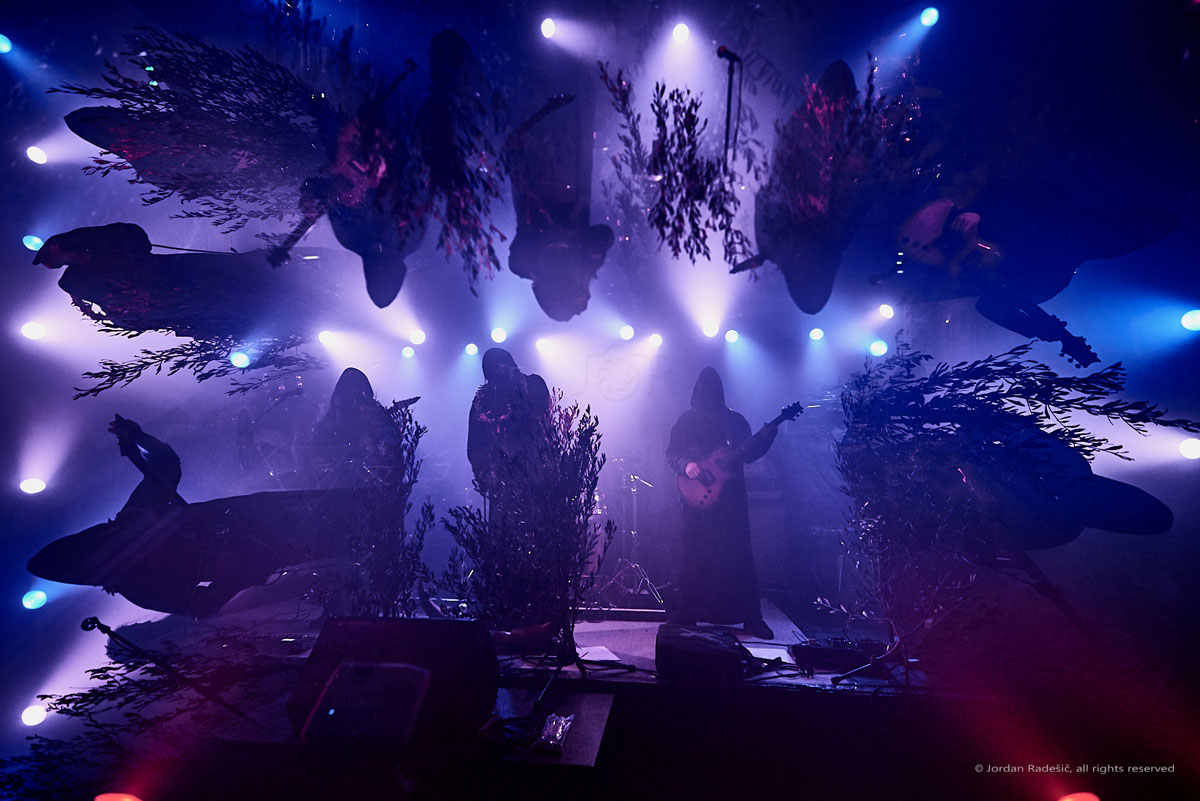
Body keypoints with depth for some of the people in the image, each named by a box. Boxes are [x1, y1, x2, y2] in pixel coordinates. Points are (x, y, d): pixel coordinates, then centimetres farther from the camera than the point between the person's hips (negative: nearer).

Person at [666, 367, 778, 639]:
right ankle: (687, 615, 15)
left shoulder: (735, 420, 11)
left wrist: (765, 437, -7)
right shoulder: (686, 421, 7)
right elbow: (672, 453, 3)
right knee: (694, 558, 2)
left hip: (731, 497, 1)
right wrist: (686, 464, -16)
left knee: (740, 557, 1)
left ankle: (752, 618, 12)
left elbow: (748, 454, 9)